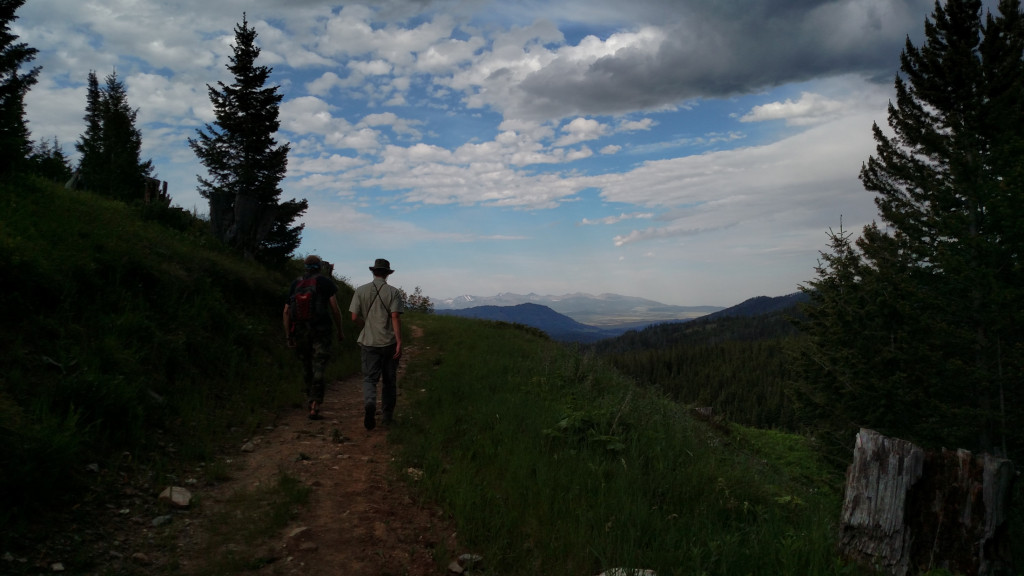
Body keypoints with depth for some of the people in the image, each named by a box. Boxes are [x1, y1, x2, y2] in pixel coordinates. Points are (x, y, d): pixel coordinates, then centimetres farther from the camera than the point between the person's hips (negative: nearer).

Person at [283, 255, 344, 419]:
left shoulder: (295, 284, 9)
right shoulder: (326, 282, -2)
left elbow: (286, 311, 6)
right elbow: (335, 308, -8)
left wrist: (288, 335, 9)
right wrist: (340, 331, 1)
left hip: (300, 331, 4)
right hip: (321, 331, -3)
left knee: (306, 366, 19)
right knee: (318, 369, -3)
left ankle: (310, 400, 31)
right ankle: (314, 407, -12)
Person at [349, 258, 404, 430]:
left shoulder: (361, 291, 2)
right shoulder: (393, 292, -4)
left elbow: (354, 317, -1)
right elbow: (395, 317, -12)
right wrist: (399, 343, -12)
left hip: (368, 342, 1)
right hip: (389, 342, -1)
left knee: (369, 378, 3)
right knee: (389, 381, 11)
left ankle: (369, 404, -26)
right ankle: (387, 417, 19)